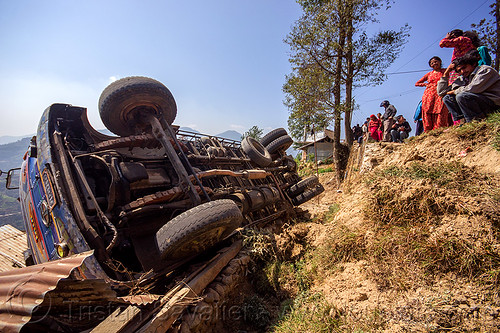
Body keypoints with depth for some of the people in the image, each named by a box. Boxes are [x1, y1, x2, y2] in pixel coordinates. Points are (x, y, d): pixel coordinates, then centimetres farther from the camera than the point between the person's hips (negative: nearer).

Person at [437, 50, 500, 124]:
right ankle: (462, 120, -12)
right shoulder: (462, 79, 12)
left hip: (494, 102, -7)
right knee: (447, 98, 2)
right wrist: (446, 72, 10)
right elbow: (441, 92, 11)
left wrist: (454, 91, -5)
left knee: (461, 96, -28)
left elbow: (473, 89, -22)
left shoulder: (485, 70, -5)